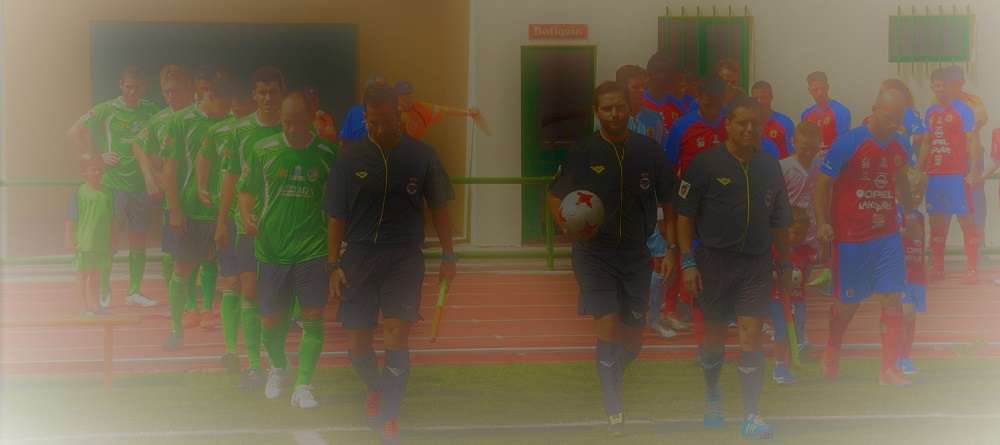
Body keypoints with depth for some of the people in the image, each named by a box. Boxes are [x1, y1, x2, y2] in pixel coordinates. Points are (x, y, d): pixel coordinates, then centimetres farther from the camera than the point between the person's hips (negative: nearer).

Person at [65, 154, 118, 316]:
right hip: (84, 243, -4)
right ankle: (85, 306, 11)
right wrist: (69, 240, -9)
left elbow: (114, 219, 10)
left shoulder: (108, 193, 3)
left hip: (103, 243, 4)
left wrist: (114, 240, 10)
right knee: (82, 274, 5)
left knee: (96, 275, 13)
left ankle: (96, 305, 21)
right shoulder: (79, 193, -8)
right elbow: (71, 219, -6)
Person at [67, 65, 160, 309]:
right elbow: (73, 133, -1)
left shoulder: (151, 110, 6)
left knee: (138, 240, 5)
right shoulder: (105, 110, -3)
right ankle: (104, 291, 10)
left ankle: (134, 291, 13)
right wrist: (98, 156, -8)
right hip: (112, 184, -3)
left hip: (141, 185, 3)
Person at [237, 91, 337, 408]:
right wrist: (246, 215, -11)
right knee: (270, 320, 7)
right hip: (270, 249, 1)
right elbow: (246, 190, 9)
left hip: (313, 250, -1)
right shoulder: (262, 150, 0)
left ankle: (303, 387, -2)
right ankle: (278, 367, 37)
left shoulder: (328, 154, 0)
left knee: (313, 317, -9)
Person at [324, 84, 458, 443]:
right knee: (357, 345, 5)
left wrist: (448, 256, 5)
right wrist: (333, 265, 1)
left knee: (397, 336, -15)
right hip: (359, 255, 1)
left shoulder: (422, 155, -1)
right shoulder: (349, 157, -1)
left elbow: (438, 208, 8)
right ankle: (376, 389, 38)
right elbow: (337, 215, 5)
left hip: (404, 256, -1)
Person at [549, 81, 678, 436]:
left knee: (632, 342, 8)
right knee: (608, 327, -15)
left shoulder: (649, 152, 0)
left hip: (636, 254, 2)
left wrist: (671, 249, 1)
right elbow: (555, 195, 8)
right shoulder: (581, 153, -3)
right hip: (594, 253, -2)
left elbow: (668, 204, 7)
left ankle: (611, 377, 40)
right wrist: (565, 221, -13)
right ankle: (614, 412, -6)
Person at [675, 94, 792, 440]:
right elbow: (684, 215, -4)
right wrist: (688, 262, -10)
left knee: (751, 336, -8)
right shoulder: (704, 163, -5)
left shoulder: (770, 167, 7)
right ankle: (712, 396, 37)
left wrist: (786, 266, 16)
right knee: (715, 334, 10)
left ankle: (750, 417, -6)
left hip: (757, 262, 2)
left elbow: (779, 222, 15)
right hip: (714, 260, -2)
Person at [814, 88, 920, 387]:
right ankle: (831, 353, 35)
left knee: (892, 300, -3)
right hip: (850, 238, -4)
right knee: (848, 303, 8)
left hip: (888, 236, 4)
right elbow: (823, 183, -9)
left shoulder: (899, 145, 4)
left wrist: (909, 215, 25)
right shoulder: (848, 144, -14)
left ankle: (889, 368, 2)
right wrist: (821, 222, -17)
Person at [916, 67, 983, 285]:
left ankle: (972, 269, -3)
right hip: (934, 175, 6)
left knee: (966, 219, -5)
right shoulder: (930, 113, 14)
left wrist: (974, 170, -18)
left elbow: (973, 141, -9)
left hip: (957, 175, -6)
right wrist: (919, 171, 15)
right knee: (936, 221, 8)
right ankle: (938, 268, 17)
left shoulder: (963, 110, -4)